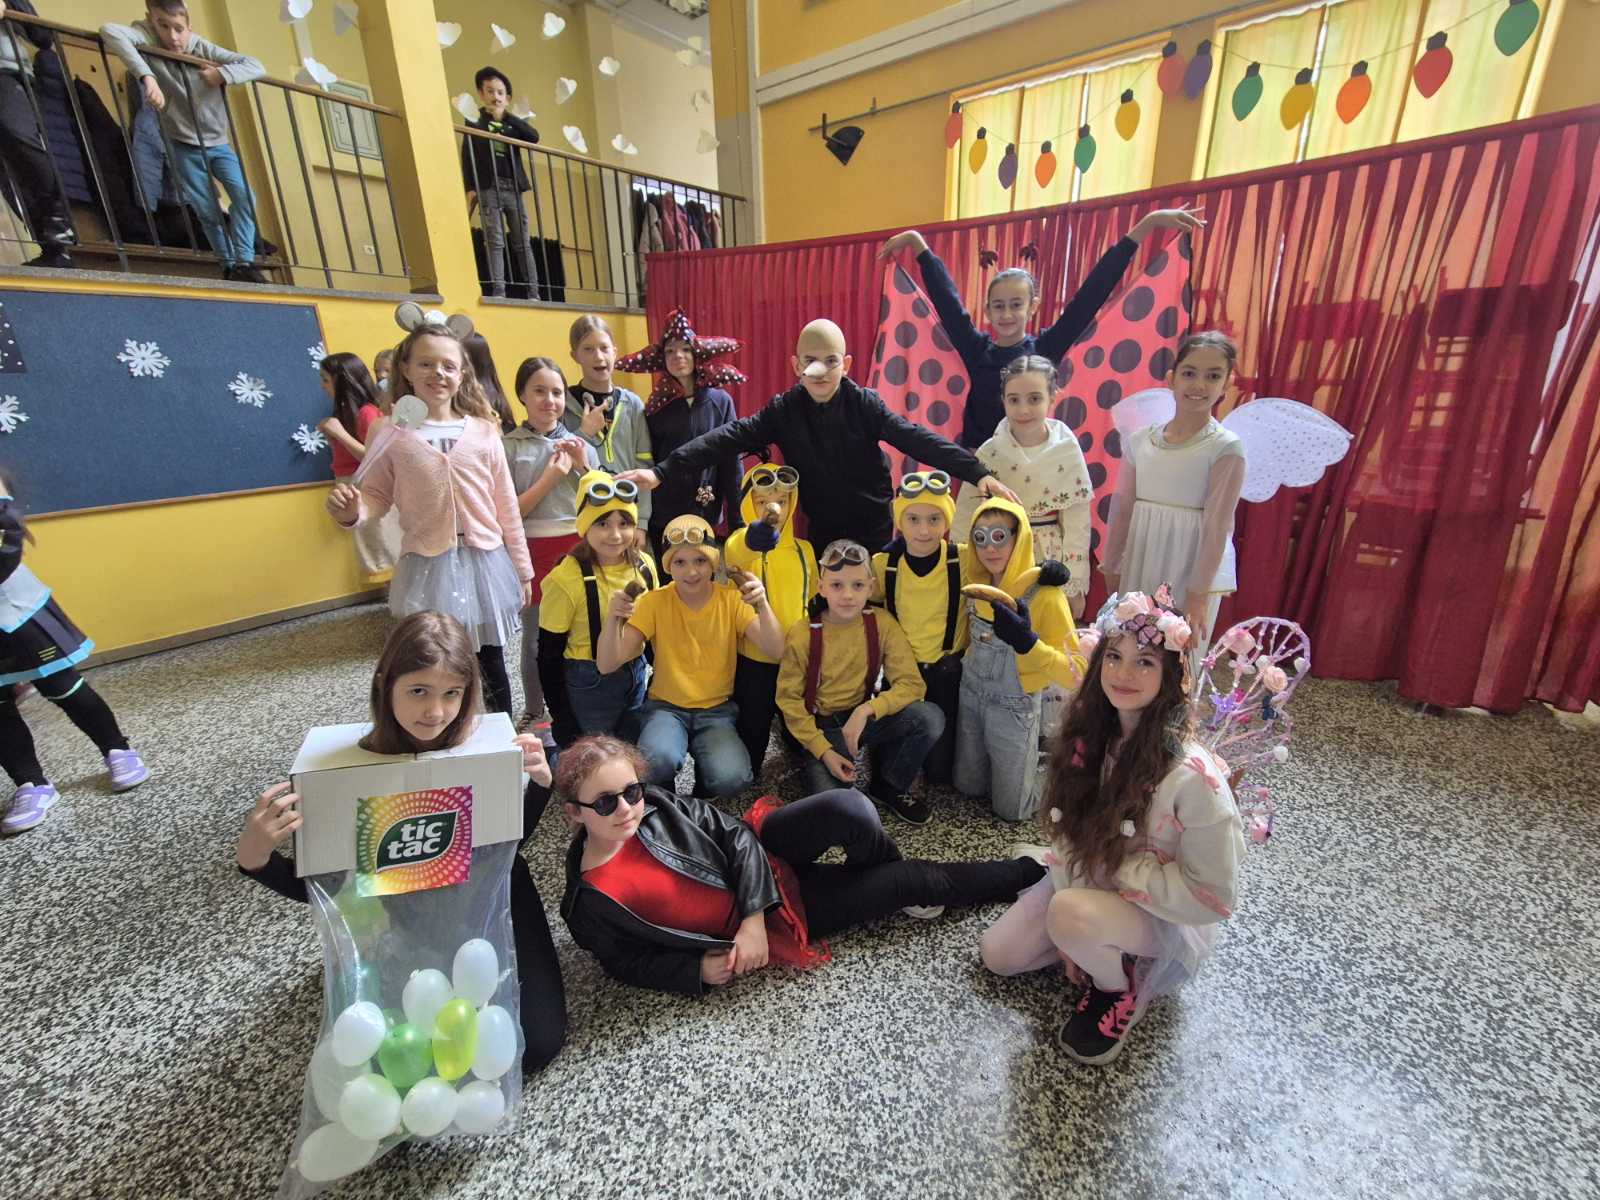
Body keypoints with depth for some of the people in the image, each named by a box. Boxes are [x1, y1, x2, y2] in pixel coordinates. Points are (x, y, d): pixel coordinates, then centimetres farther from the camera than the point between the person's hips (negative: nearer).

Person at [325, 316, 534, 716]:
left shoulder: (482, 432, 1)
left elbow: (506, 505, 4)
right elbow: (376, 495, 7)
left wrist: (522, 568, 6)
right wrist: (352, 511, -17)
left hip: (485, 562, 1)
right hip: (427, 567, -1)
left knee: (491, 664, 14)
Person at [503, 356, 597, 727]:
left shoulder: (580, 444, 6)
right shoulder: (509, 447, -3)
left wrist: (583, 467, -6)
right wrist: (550, 477, -14)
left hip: (578, 548, 3)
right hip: (535, 551, -2)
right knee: (536, 640, 6)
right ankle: (534, 716, 24)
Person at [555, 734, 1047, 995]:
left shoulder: (652, 803, -12)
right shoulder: (591, 902, -18)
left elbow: (731, 831, -9)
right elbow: (625, 961, -4)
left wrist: (753, 918, -17)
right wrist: (700, 969, -16)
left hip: (755, 856, 3)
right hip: (763, 917, -2)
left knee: (851, 810, -28)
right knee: (915, 881, -4)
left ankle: (885, 873, 10)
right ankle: (1028, 872, 20)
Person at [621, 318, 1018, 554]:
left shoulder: (864, 403, -11)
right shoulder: (784, 410, -8)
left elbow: (915, 438, -20)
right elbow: (729, 438, -16)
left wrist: (976, 472, -32)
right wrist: (664, 471, -26)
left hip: (873, 526, -1)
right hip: (821, 528, 1)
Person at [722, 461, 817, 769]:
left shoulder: (803, 549, 4)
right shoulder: (741, 541, -12)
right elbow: (737, 552, -39)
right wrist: (762, 527, -60)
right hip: (753, 658, -4)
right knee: (752, 730, 8)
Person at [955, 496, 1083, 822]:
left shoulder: (1044, 594, -24)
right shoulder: (974, 579, -10)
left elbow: (1076, 674, -28)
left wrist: (1027, 642, -41)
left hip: (1015, 707, -5)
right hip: (971, 694, 5)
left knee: (1010, 809, 11)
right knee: (967, 787, 21)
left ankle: (1046, 758, 35)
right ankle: (1021, 757, 42)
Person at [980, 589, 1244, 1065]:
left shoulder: (1193, 775, -31)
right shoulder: (1088, 736, -12)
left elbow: (1215, 896, -22)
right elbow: (1066, 834, -4)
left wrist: (1109, 866, -20)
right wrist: (1072, 937, -10)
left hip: (1168, 917, -5)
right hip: (1085, 885, 6)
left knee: (1071, 913, -34)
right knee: (998, 954, 2)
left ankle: (1123, 988, -1)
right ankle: (1101, 949, 17)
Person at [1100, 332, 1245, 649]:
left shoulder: (1226, 448, -9)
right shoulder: (1141, 440, 1)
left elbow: (1218, 527, -11)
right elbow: (1121, 509, 5)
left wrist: (1199, 593, -13)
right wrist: (1111, 570, 7)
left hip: (1190, 570, -3)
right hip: (1139, 567, 4)